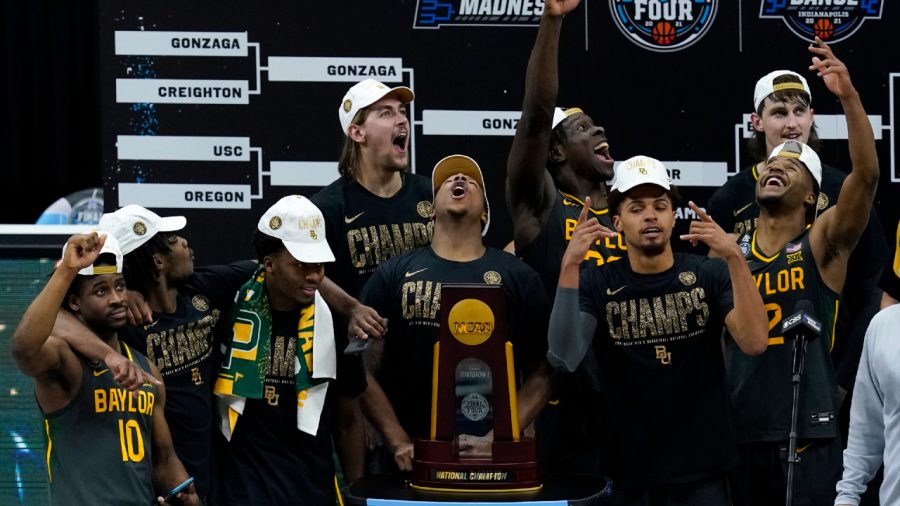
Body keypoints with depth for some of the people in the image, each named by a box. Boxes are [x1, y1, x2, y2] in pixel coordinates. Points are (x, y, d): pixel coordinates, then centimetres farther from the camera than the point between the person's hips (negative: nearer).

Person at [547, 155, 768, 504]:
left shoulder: (711, 276, 0)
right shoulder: (597, 285, -1)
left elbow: (754, 343, -15)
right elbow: (564, 358, -16)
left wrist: (735, 259, -26)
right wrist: (569, 267, -25)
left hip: (702, 473, 0)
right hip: (628, 476, 0)